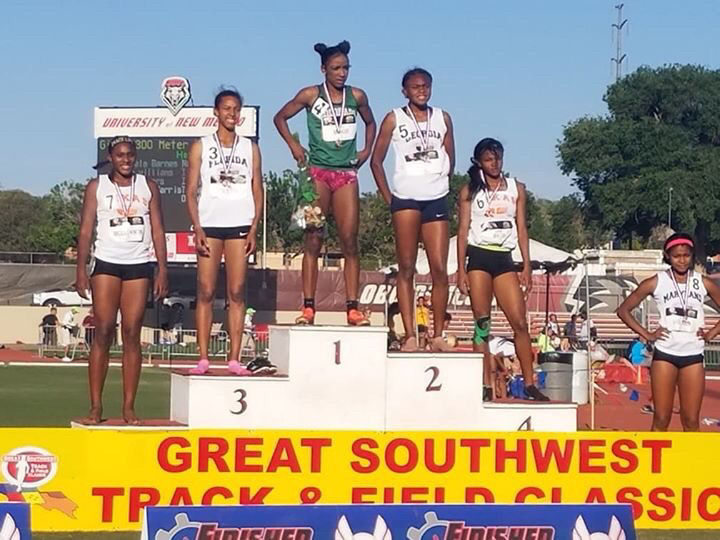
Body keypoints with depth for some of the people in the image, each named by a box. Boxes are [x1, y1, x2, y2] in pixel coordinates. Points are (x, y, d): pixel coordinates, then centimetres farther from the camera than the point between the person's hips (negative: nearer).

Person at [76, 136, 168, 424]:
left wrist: (162, 270, 1)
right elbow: (85, 230, 4)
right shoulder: (96, 187, 7)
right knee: (103, 333, -7)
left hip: (139, 266, 1)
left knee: (132, 335, -1)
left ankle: (129, 407, -1)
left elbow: (158, 230, 9)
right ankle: (96, 406, -5)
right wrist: (81, 269, -4)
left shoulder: (148, 187, 11)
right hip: (106, 264, -1)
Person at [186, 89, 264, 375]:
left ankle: (234, 359, 0)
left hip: (240, 226, 1)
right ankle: (203, 358, -3)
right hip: (209, 225, -1)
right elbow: (191, 191, 3)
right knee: (205, 292, -3)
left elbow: (257, 191, 10)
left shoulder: (250, 148, 11)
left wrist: (253, 229, -1)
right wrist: (197, 229, -7)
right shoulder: (201, 147, 6)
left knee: (237, 293, -1)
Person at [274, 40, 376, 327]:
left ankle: (353, 308, -3)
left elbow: (370, 123, 25)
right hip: (318, 172, -2)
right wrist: (294, 145, 1)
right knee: (313, 241, -3)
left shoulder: (357, 96, 7)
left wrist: (367, 150, 11)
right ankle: (308, 308, -3)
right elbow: (280, 117, 11)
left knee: (349, 241, -3)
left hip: (346, 174, 2)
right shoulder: (311, 95, 0)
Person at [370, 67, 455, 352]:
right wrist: (388, 198, 1)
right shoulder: (394, 120, 3)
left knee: (439, 268, -4)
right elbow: (376, 161, 6)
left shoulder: (443, 119, 10)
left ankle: (437, 336, 1)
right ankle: (410, 336, -2)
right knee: (406, 268, -2)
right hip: (405, 200, -2)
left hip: (436, 200, 2)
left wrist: (440, 185, 11)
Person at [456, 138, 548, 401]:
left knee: (520, 322, -7)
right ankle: (485, 386, 0)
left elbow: (521, 229, 11)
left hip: (504, 259, 2)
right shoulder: (470, 191, 6)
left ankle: (530, 384, -5)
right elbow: (463, 230, 3)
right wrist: (461, 269, -4)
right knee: (482, 324, -2)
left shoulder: (516, 189, 12)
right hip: (478, 257, -2)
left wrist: (527, 266, 5)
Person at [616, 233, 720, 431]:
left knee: (691, 420, 2)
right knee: (661, 418, -1)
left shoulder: (703, 283, 4)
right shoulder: (656, 283, -1)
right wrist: (647, 334, -2)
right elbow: (623, 310, 4)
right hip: (665, 354, -1)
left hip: (693, 356, 1)